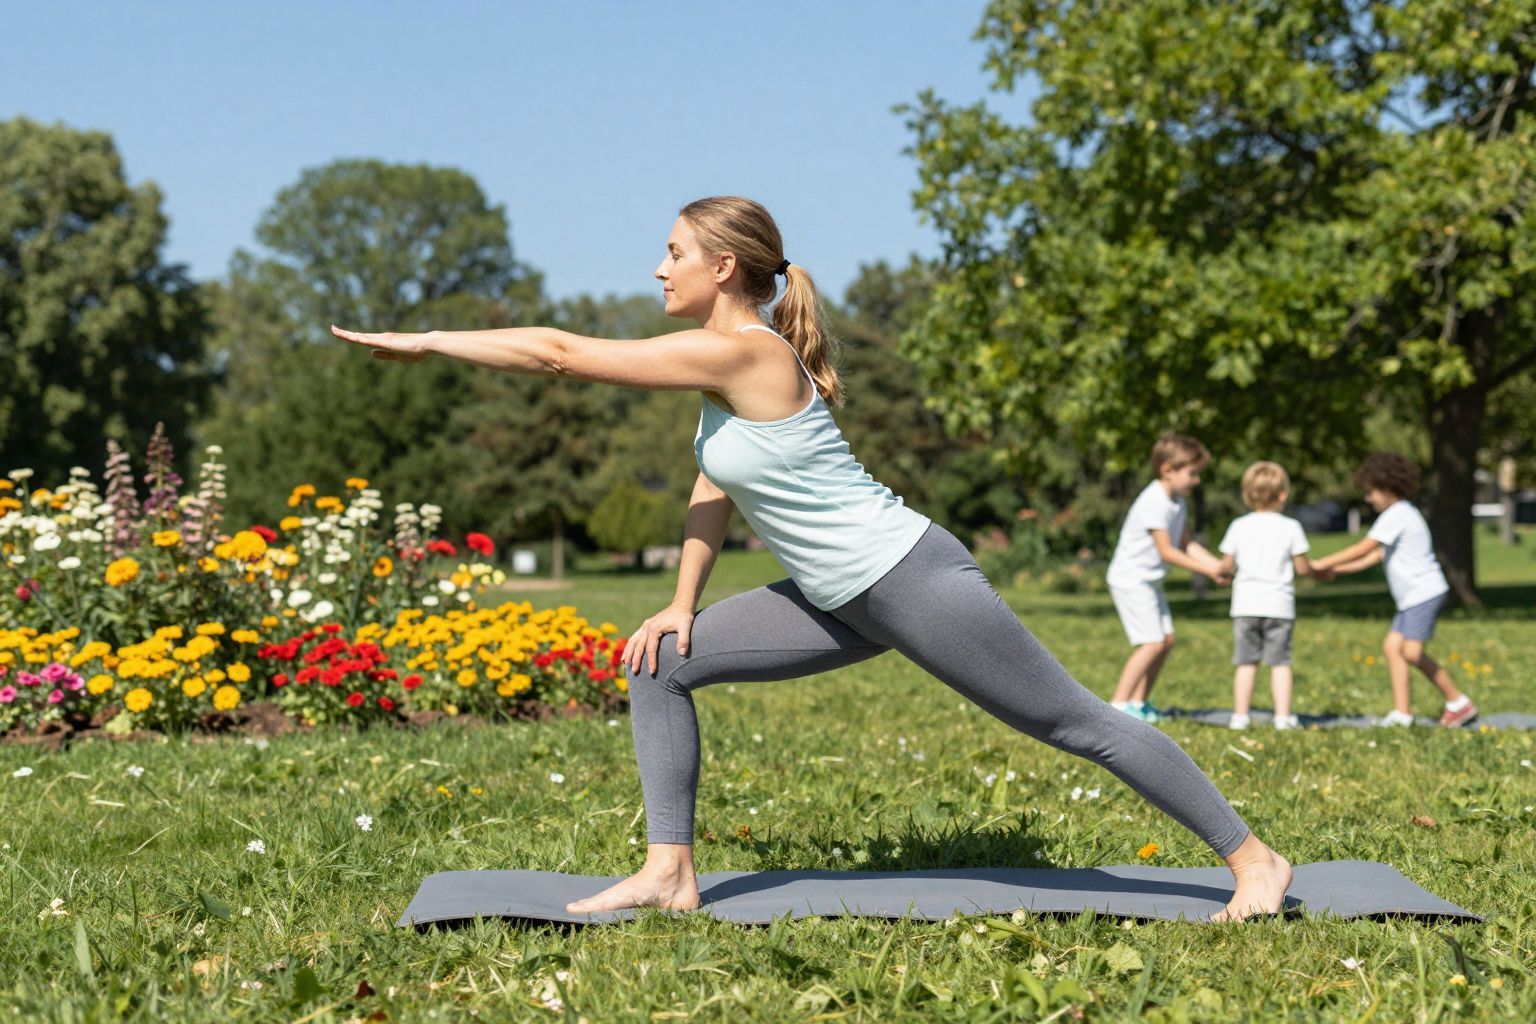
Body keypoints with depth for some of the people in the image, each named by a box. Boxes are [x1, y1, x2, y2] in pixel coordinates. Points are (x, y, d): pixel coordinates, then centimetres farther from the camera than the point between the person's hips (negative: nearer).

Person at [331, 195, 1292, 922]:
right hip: (845, 601, 10)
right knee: (659, 666, 4)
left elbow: (560, 353, -20)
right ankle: (670, 870, 6)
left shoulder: (738, 353, -22)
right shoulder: (731, 357, 6)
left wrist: (427, 342, -11)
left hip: (914, 581, -9)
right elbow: (714, 486, 14)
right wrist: (682, 607, 8)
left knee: (1077, 721, 0)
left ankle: (1255, 858, 12)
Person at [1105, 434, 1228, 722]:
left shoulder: (1178, 502, 9)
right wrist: (1207, 571, -20)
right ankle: (1119, 704, -12)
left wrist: (1217, 564, -4)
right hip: (1131, 579, -10)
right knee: (1152, 642, -15)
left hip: (1150, 581, 10)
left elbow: (1186, 544, 10)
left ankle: (1140, 701, 15)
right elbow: (1167, 552, -22)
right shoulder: (1154, 503, -22)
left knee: (1166, 640, 8)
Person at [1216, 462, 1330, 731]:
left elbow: (1227, 565, 7)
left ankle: (1240, 715, 5)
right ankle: (1283, 716, 0)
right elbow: (1302, 567, 1)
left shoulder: (1238, 526, 4)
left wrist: (1221, 572, 29)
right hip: (1279, 604, -1)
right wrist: (1319, 572, 20)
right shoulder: (1291, 527, -1)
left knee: (1246, 661, 6)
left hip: (1245, 604, 2)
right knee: (1280, 662, 3)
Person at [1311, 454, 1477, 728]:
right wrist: (1337, 569, 16)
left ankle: (1458, 702, -6)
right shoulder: (1400, 514, 19)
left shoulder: (1396, 514, -13)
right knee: (1392, 646, 4)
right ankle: (1402, 712, 2)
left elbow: (1362, 549, -15)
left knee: (1412, 651, -16)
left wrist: (1322, 564, -10)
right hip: (1413, 597, 10)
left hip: (1425, 592, -10)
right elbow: (1377, 555, 21)